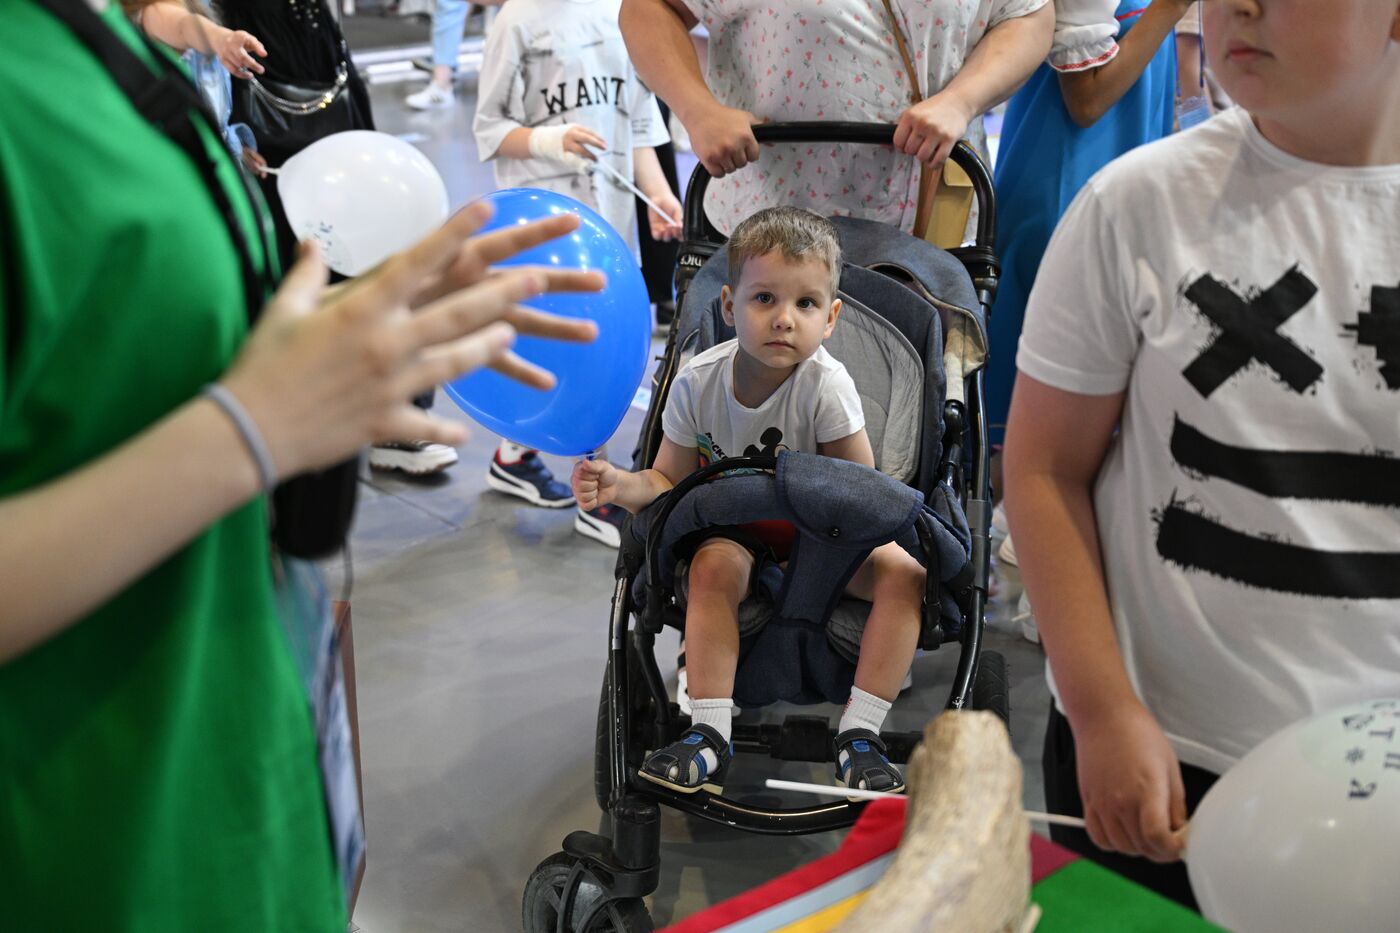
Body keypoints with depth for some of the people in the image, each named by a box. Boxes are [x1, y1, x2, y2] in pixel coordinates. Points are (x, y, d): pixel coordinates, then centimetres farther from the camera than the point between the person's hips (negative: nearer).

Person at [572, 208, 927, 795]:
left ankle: (859, 734, -18)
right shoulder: (698, 382, -14)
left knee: (904, 575, -25)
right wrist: (622, 487, -24)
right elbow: (671, 481, -4)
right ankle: (710, 735, -26)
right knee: (712, 564, -33)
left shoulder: (825, 385, -21)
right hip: (736, 531, 1)